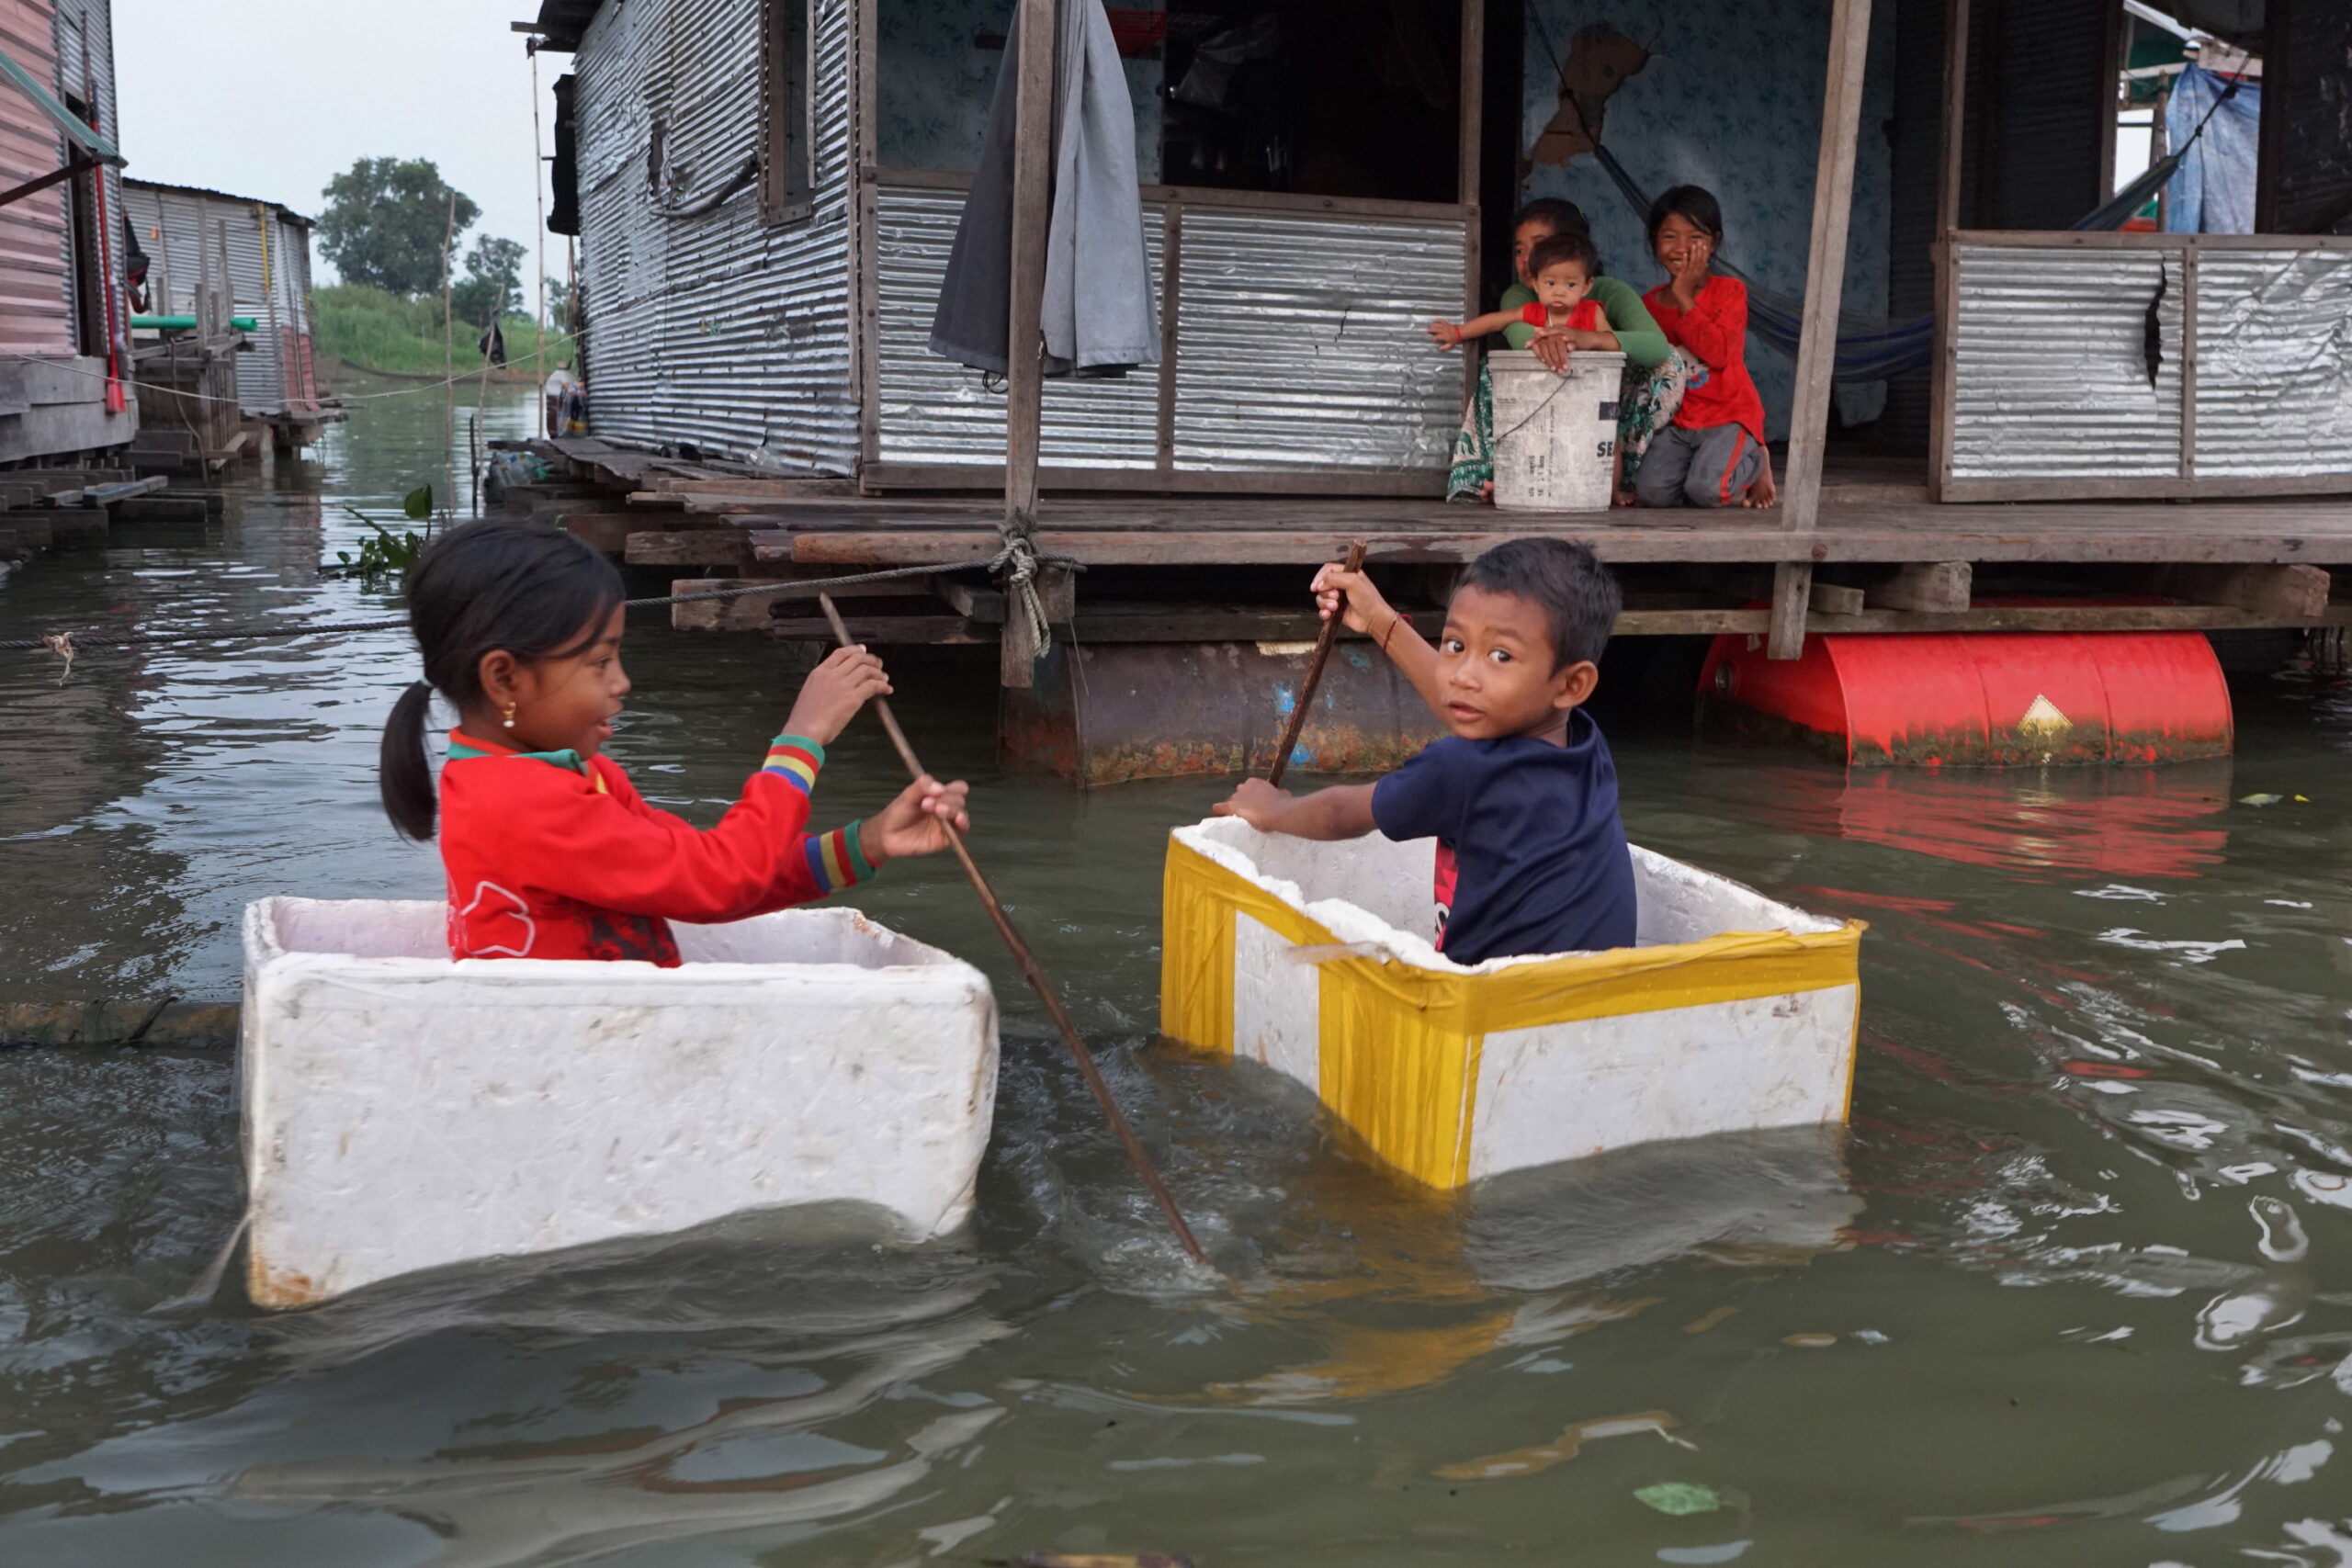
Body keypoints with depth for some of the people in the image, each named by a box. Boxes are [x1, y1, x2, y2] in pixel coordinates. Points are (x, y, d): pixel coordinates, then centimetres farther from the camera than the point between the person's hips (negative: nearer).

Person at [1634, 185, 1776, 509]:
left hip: (1728, 414, -4)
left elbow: (1719, 353, -19)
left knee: (1707, 490, -27)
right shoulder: (1648, 303, 10)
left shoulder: (1729, 291, -3)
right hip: (1676, 421, 4)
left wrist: (1685, 298, -15)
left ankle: (1754, 462, 9)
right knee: (1652, 491, -21)